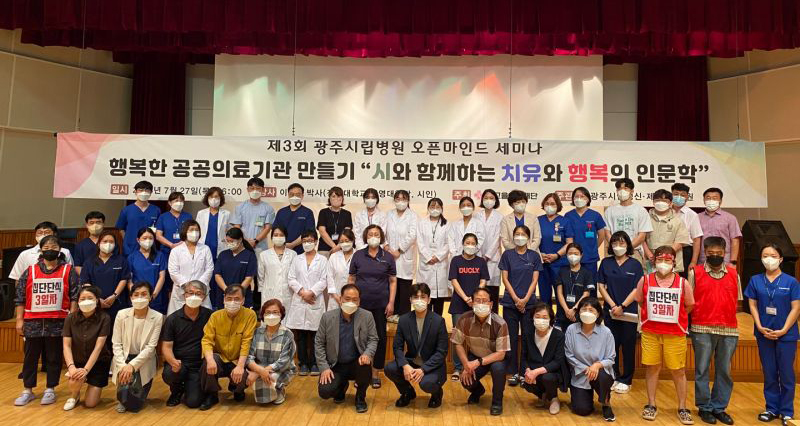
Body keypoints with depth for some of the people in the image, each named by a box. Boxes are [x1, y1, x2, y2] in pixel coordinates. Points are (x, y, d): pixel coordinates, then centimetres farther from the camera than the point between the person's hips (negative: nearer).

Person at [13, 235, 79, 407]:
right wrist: (19, 320, 2)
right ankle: (27, 391, 21)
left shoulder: (68, 271, 1)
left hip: (58, 322, -2)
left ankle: (50, 390, 18)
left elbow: (74, 296, -1)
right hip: (33, 322, 2)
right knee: (30, 357, 9)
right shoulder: (30, 272, 6)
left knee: (54, 358, 6)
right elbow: (20, 297, 7)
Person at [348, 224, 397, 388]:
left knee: (380, 337, 5)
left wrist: (391, 303, -3)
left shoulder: (388, 257, 2)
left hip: (380, 305, 0)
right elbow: (351, 279, 5)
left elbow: (393, 281, 3)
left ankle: (375, 373, 18)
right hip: (361, 304, 0)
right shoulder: (358, 255, 2)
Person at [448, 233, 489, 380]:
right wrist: (465, 298, -14)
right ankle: (457, 368, 8)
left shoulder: (481, 261, 6)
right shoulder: (456, 260, 3)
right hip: (458, 303, -1)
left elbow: (483, 282, 2)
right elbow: (454, 281, -3)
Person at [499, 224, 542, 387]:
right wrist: (516, 299, -8)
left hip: (529, 303, 0)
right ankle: (513, 372, 12)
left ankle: (525, 372, 12)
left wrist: (525, 300, -9)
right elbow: (505, 278, 1)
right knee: (512, 338, 3)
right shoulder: (507, 255, 4)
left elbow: (535, 280, 1)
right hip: (510, 303, 0)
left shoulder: (534, 256, 5)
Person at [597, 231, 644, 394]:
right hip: (610, 311, 2)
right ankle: (613, 378, 20)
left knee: (628, 347, 6)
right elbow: (601, 286, 3)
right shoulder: (606, 263, 5)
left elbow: (637, 289, -5)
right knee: (612, 346, 8)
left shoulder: (635, 264, -1)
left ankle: (626, 381, 16)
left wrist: (622, 306, -13)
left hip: (629, 312, -2)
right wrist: (612, 305, -8)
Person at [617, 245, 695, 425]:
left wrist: (673, 317, 5)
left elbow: (689, 306, 6)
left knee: (678, 370, 7)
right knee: (652, 368, 9)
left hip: (675, 334, 0)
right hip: (650, 332, 1)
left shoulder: (682, 283, -5)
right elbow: (639, 299, 11)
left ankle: (682, 408, 22)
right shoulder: (645, 280, -3)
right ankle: (651, 405, 21)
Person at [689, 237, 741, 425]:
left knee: (724, 371, 10)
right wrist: (690, 324, -4)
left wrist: (727, 317, 2)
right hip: (702, 330, -3)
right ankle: (704, 407, 17)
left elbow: (736, 302, 12)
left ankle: (719, 407, 22)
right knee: (702, 370, 5)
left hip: (729, 331, 3)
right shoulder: (695, 273, -1)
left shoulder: (734, 274, 8)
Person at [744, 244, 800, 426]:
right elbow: (753, 305, 3)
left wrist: (783, 330, -12)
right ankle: (772, 409, 21)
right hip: (764, 334, 2)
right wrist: (760, 327, -8)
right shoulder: (755, 280, 2)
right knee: (769, 374, 10)